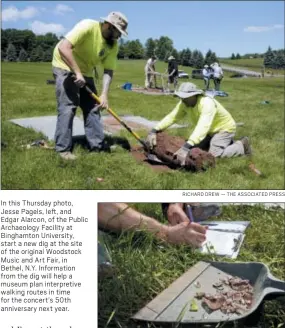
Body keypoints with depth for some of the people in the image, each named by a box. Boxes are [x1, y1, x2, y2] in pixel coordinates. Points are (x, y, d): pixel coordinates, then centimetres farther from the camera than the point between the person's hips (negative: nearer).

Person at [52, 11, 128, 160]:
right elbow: (63, 48, -36)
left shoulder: (113, 45, -8)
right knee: (67, 106, -13)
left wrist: (104, 94, -24)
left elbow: (108, 71, -10)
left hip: (85, 71, 7)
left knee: (92, 106, 4)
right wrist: (77, 73, -35)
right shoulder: (87, 26, -28)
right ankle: (63, 148, -6)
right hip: (65, 66, -7)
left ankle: (97, 145, 10)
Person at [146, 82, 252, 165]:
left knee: (215, 154, -21)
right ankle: (227, 143, 24)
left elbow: (202, 127, -51)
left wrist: (186, 148, -63)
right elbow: (171, 117, -18)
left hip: (224, 128, -8)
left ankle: (242, 145, 4)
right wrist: (154, 131, -34)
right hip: (210, 131, 8)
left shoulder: (207, 103, -39)